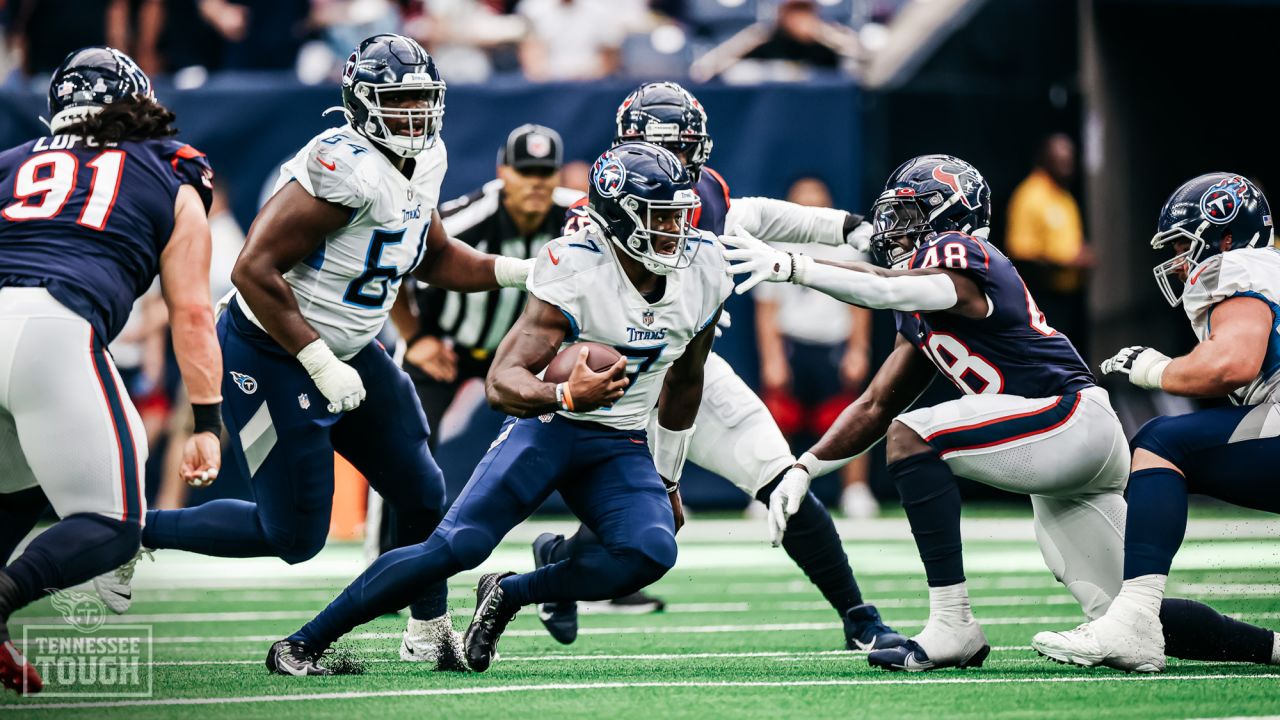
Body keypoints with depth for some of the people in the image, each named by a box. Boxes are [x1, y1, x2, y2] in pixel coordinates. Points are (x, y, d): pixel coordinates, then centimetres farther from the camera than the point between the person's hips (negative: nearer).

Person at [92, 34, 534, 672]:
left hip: (346, 351, 9)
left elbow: (435, 258, 19)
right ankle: (134, 532, 14)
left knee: (420, 494, 9)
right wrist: (321, 367, -28)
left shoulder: (423, 164, 2)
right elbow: (255, 269, -30)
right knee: (293, 536, -2)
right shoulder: (346, 167, -28)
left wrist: (526, 272, 6)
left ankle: (428, 631, 29)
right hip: (270, 356, -9)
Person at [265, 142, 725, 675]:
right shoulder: (573, 273, -22)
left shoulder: (703, 273, -5)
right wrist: (565, 396, -50)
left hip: (620, 445, 5)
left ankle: (509, 594, 0)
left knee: (651, 552, -24)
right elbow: (501, 382, -29)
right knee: (456, 547, -21)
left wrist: (668, 479, 20)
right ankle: (302, 643, -8)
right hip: (546, 425, -5)